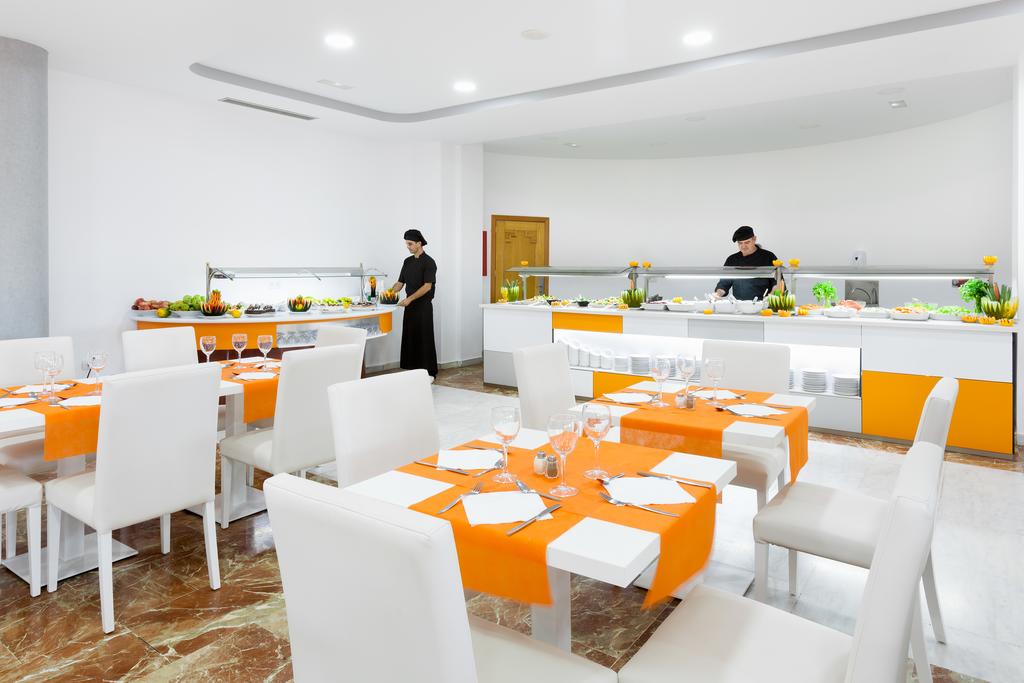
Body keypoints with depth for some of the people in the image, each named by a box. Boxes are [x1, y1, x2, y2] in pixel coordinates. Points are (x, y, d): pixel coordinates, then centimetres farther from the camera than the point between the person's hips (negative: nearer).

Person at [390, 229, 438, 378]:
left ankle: (429, 373, 5)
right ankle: (413, 370, 16)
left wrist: (409, 299, -24)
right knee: (410, 338, 7)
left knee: (424, 338, -3)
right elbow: (400, 283, 13)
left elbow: (427, 286, -18)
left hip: (423, 306, -7)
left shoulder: (428, 262, -10)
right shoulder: (408, 262, 12)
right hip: (410, 305, 7)